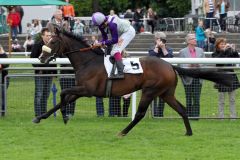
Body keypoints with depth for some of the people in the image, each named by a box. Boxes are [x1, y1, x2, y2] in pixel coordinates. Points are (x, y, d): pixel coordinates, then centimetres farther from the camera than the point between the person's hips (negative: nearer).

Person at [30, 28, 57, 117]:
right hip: (40, 73, -5)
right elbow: (32, 58, -8)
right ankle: (38, 114, -4)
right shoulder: (37, 45, -6)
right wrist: (38, 69, -17)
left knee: (46, 95, 9)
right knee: (39, 94, -5)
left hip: (49, 73, 5)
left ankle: (43, 113, 16)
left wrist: (54, 71, 7)